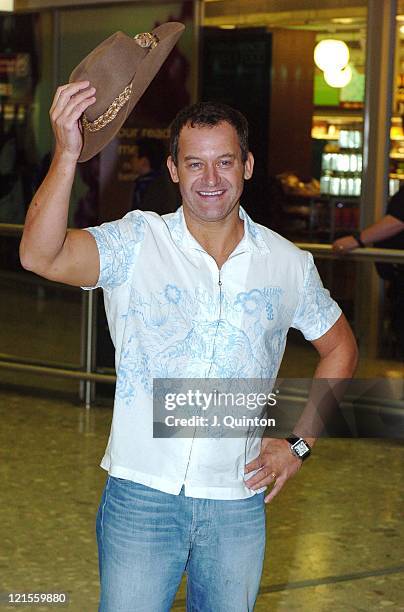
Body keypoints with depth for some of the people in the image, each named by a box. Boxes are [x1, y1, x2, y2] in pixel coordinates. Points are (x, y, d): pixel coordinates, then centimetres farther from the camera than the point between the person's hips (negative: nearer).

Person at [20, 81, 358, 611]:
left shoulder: (288, 264, 2)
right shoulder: (137, 243, -7)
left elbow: (339, 349, 18)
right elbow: (40, 257, -25)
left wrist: (299, 442, 8)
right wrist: (67, 155, -38)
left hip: (238, 506, 3)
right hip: (142, 494, -2)